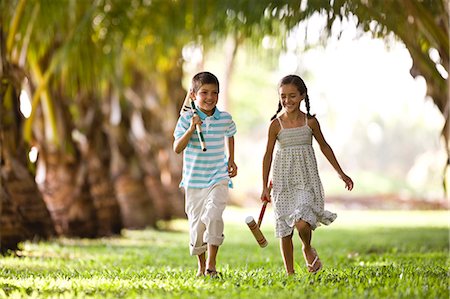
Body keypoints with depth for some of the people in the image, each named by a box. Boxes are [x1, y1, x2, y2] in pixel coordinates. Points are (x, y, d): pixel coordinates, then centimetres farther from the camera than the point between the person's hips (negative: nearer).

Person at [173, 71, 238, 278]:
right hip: (194, 181, 0)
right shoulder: (186, 119, -8)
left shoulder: (225, 119, -1)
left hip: (218, 178, 0)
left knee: (213, 216, -22)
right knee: (196, 224, 7)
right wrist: (191, 128, -26)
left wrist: (231, 160, 14)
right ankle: (201, 266, 28)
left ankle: (211, 264, -13)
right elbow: (177, 148, -15)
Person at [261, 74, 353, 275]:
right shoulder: (276, 124, -3)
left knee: (302, 223, -19)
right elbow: (268, 155, 1)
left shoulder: (310, 122, -1)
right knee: (285, 229, 4)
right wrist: (265, 187, 0)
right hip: (283, 180, 1)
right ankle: (290, 272, 15)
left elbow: (324, 147, 12)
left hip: (306, 178, -1)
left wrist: (341, 173, 15)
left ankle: (308, 249, 13)